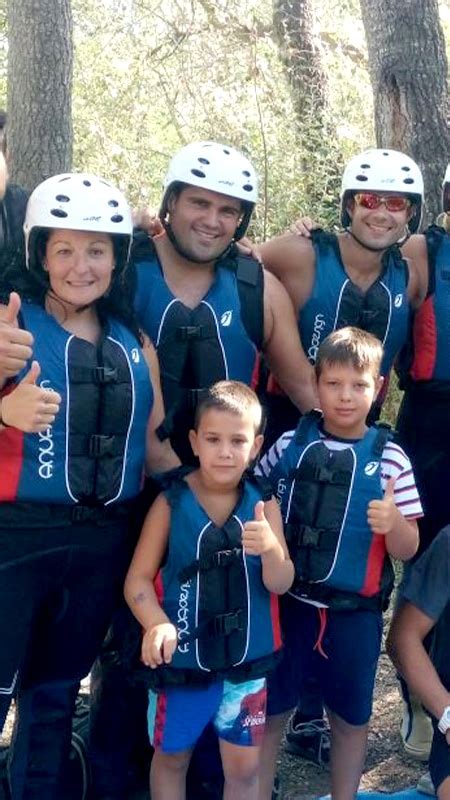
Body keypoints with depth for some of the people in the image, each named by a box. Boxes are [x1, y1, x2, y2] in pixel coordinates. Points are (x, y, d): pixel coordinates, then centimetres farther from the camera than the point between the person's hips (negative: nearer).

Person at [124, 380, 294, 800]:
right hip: (181, 658, -1)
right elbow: (138, 579, -11)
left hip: (246, 659, 1)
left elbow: (280, 584, -9)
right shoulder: (171, 502, -12)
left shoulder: (264, 503, -7)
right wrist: (157, 624, -29)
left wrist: (271, 547, -30)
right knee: (171, 757, 20)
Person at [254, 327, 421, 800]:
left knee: (351, 718, 17)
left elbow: (407, 551, -5)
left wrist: (394, 522, -25)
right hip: (287, 604, 1)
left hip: (354, 614, 0)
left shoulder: (389, 458, -6)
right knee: (267, 712, 14)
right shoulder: (290, 443, -4)